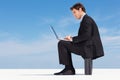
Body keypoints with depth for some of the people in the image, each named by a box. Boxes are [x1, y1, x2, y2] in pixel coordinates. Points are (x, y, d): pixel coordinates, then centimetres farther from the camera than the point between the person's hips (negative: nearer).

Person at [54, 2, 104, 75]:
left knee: (62, 43, -11)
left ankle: (69, 69, -4)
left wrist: (73, 39, -14)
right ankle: (69, 69, 13)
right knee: (66, 45, 20)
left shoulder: (87, 19, -11)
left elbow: (86, 36, -22)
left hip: (89, 48, -10)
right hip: (89, 47, 10)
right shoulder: (86, 19, 20)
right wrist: (72, 39, 4)